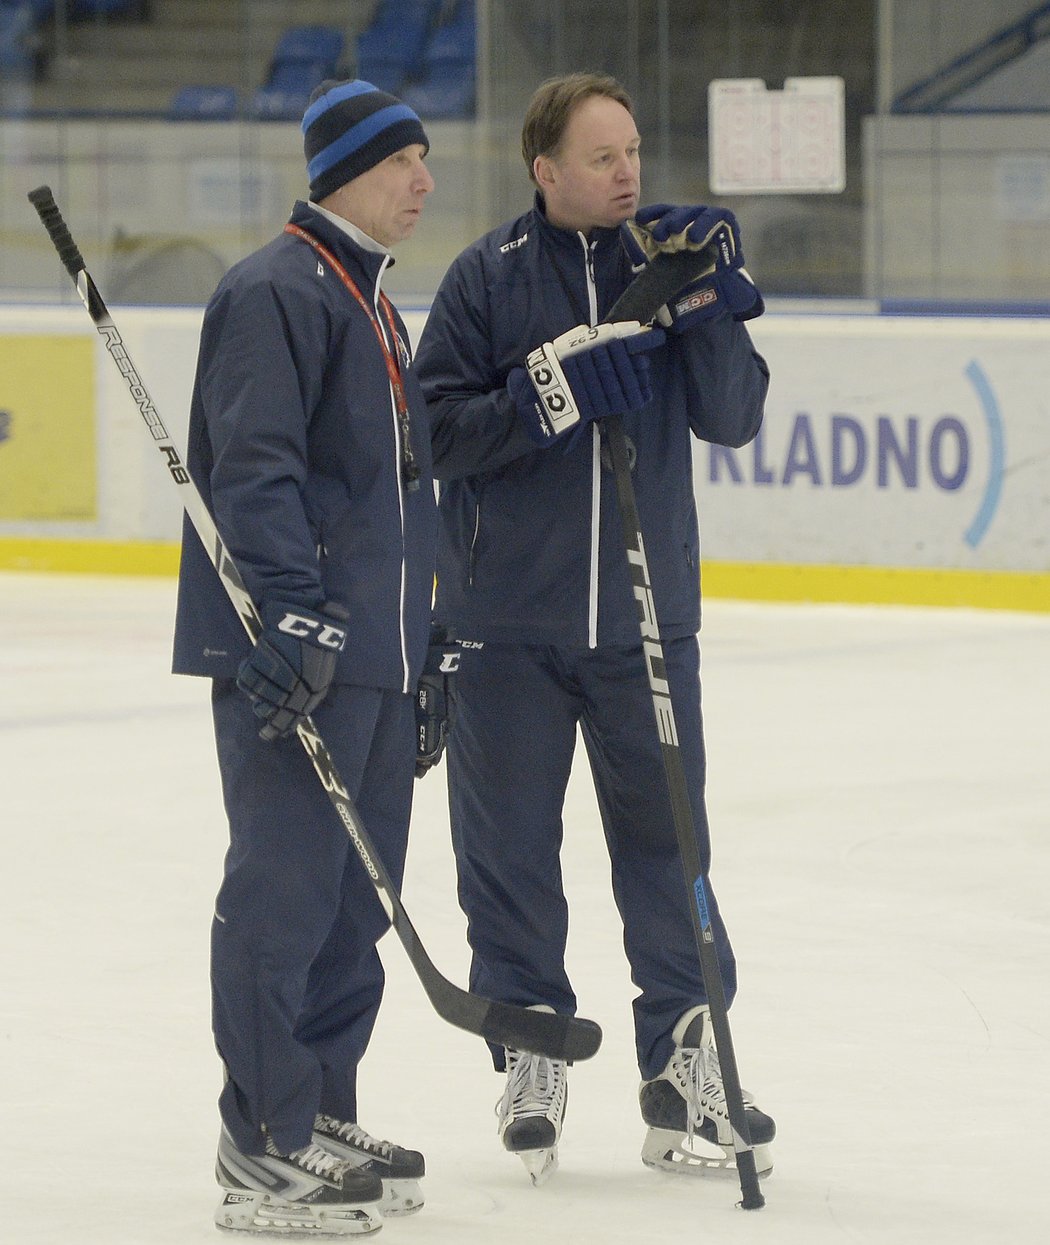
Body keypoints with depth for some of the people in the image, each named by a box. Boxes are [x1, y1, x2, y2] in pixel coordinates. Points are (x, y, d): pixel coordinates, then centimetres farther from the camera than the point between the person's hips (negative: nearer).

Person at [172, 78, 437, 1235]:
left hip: (374, 659, 10)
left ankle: (323, 1117, 21)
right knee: (285, 894, -8)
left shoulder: (373, 306, 21)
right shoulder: (276, 292, -11)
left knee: (354, 899, 12)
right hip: (292, 653, -10)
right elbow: (253, 469, -20)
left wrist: (424, 657, 26)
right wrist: (290, 619, -28)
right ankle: (265, 1151, -5)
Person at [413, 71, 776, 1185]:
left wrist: (706, 309, -17)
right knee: (510, 847, 6)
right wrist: (556, 392, -20)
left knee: (663, 834, 2)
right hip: (506, 619, -1)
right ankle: (529, 1056, 20)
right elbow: (436, 425, -8)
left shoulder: (668, 259, 4)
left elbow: (734, 417, -2)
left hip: (644, 613, 2)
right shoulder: (488, 277, -3)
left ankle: (685, 1062, 10)